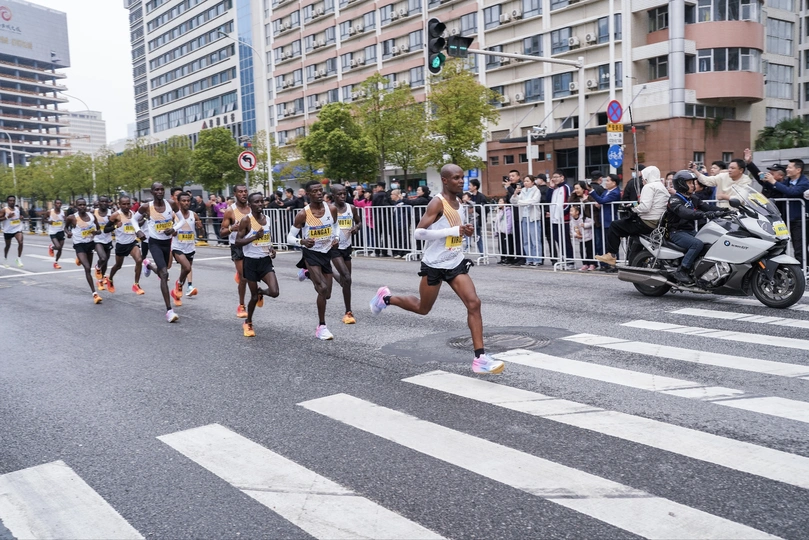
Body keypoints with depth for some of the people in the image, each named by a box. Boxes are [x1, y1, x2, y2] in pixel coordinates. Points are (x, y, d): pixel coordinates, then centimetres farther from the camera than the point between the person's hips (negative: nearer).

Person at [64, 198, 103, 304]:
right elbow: (66, 227, 9)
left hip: (90, 243, 5)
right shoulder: (72, 218, -11)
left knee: (89, 268, 22)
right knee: (87, 268, -18)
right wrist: (68, 232, -12)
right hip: (79, 245, -5)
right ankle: (94, 293, -18)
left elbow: (99, 230, 7)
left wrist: (96, 232, -16)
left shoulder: (92, 216, -3)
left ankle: (80, 259, 60)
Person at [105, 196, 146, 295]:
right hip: (121, 244, -3)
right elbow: (105, 229, -10)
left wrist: (139, 232, -1)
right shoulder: (116, 215, -14)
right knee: (118, 265, 15)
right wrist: (115, 226, -26)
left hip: (132, 242, 3)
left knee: (139, 260, -20)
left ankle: (136, 285, -9)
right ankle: (110, 280, 47)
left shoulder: (133, 213, 0)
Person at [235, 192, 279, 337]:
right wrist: (255, 237, -25)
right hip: (251, 261, -4)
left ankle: (261, 292, 25)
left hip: (265, 260, 4)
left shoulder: (266, 218, 6)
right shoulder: (246, 220, -12)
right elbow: (237, 242, -14)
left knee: (274, 292, -12)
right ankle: (248, 323, 29)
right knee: (254, 296, 4)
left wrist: (272, 248, 4)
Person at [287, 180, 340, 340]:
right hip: (311, 254, -5)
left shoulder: (332, 209, -5)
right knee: (323, 288, -22)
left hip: (326, 253, 5)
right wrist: (303, 241, -31)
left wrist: (336, 238, -5)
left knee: (326, 294, 12)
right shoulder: (303, 214, -16)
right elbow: (290, 237, -9)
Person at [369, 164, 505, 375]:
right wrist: (455, 230, -29)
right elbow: (419, 232, -26)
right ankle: (386, 297, 39)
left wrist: (464, 230, 3)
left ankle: (480, 358, -8)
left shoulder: (458, 202, 7)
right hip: (434, 265, -6)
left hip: (456, 263, 6)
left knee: (474, 303, -10)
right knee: (422, 308, 12)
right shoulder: (437, 203, -18)